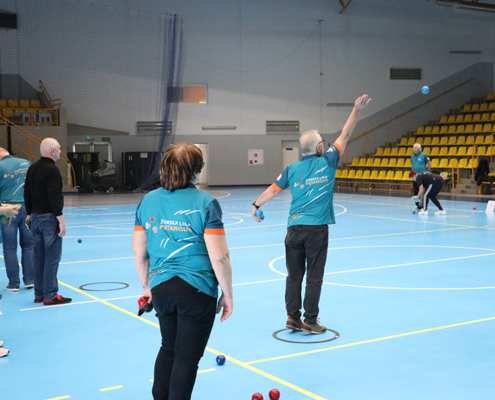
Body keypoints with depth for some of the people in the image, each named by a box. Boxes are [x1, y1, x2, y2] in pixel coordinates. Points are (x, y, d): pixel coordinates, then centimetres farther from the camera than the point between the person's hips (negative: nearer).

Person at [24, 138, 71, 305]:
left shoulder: (32, 168, 12)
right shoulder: (52, 170, -14)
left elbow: (27, 193, 16)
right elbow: (54, 196, -21)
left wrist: (29, 214, 23)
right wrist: (60, 219, -19)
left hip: (36, 217, 9)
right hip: (49, 217, -9)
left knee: (39, 256, 12)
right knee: (52, 257, -4)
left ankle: (39, 294, 18)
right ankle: (50, 296, -1)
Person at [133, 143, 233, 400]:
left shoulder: (147, 201, 2)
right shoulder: (205, 203, -13)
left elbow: (139, 251, 6)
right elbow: (218, 256, -15)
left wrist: (146, 285, 19)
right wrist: (227, 293, -4)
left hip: (161, 289, 5)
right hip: (197, 290, -5)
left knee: (168, 348, 24)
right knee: (187, 357, 8)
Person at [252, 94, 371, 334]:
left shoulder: (292, 169, 6)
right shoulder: (327, 162, -1)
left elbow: (272, 190, 12)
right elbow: (344, 136, 6)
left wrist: (256, 205, 28)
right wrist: (356, 111, 14)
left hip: (294, 228, 3)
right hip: (317, 229, -3)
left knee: (294, 276, 9)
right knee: (314, 278, 2)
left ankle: (293, 318, 14)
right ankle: (310, 321, 6)